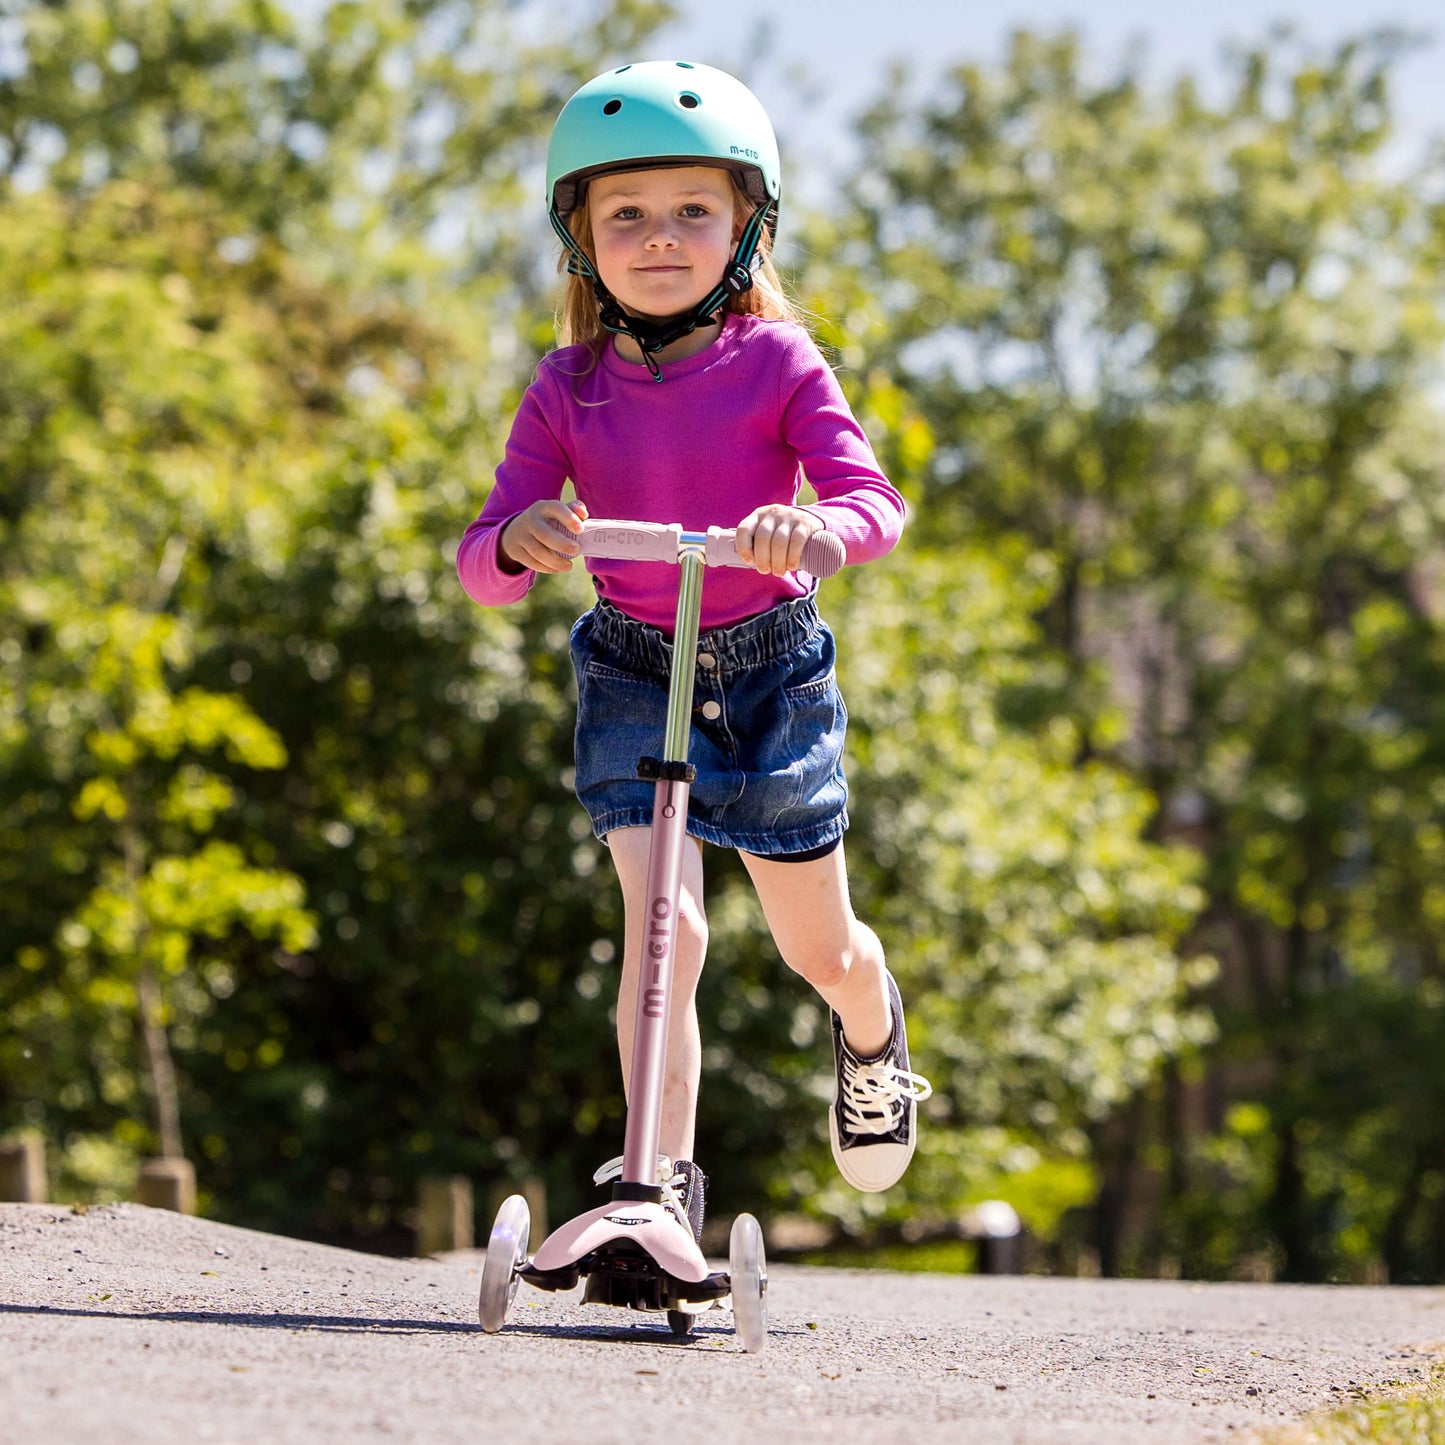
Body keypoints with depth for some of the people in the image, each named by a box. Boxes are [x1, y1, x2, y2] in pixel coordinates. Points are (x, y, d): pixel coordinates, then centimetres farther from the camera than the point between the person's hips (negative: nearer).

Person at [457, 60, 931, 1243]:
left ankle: (873, 1030, 51)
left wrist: (814, 527, -46)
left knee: (818, 947, 14)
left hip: (770, 666, 0)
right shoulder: (568, 388, -6)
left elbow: (873, 501, -23)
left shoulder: (777, 363, -11)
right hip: (633, 669, 0)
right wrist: (517, 542, -35)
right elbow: (485, 562, -10)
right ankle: (662, 1185, -14)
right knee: (662, 922, -20)